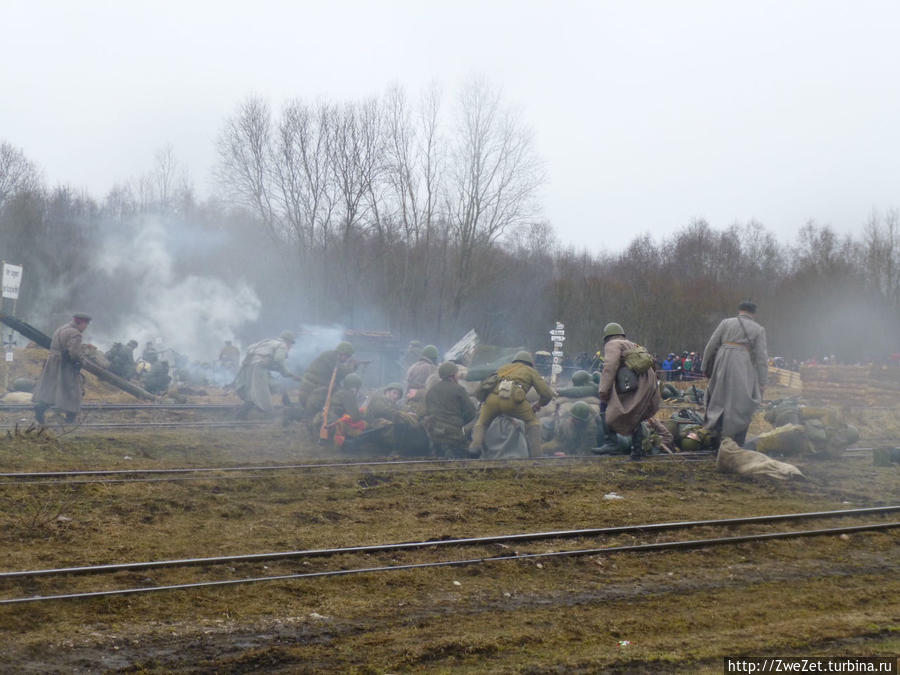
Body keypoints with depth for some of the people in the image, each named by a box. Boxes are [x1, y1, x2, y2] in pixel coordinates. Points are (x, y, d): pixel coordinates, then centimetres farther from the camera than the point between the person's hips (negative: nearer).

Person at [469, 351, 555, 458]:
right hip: (512, 400, -2)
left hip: (493, 397, 2)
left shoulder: (503, 368, 38)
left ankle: (476, 444, -9)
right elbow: (547, 394, 21)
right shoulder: (531, 371, 29)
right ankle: (536, 455, 7)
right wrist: (539, 405, 38)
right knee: (531, 421, 21)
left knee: (481, 424, 23)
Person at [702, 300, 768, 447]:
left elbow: (711, 346, 8)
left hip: (722, 365, 1)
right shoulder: (758, 329, 9)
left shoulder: (726, 323, 11)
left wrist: (706, 367, 18)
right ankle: (738, 444, 6)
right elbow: (762, 358, 3)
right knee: (741, 405, 5)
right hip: (743, 368, -1)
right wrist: (761, 383, 3)